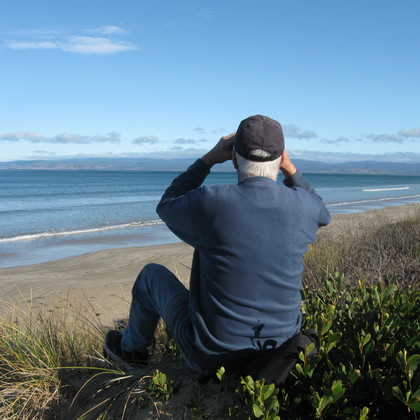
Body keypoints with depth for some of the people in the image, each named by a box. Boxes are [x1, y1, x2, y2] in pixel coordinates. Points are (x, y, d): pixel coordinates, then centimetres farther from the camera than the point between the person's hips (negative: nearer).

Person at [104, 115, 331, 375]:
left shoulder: (209, 202, -22)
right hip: (283, 344, 5)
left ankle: (131, 349, 45)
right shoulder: (303, 206, -11)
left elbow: (166, 206, 2)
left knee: (152, 274, 19)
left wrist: (208, 160, 4)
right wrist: (289, 168, 8)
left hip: (212, 356, -4)